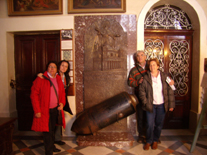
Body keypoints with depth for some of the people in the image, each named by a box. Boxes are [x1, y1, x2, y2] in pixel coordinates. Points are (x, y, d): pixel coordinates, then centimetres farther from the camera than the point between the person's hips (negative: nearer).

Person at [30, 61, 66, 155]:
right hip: (44, 111, -5)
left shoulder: (59, 79, 6)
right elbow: (34, 95, -13)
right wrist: (37, 111, -17)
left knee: (52, 130, 20)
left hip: (55, 109, 5)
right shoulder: (41, 79, -12)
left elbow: (62, 93, 15)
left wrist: (62, 103, -2)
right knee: (47, 132, -1)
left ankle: (51, 147, 40)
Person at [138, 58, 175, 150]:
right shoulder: (145, 78, -4)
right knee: (150, 125, 1)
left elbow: (170, 91, 2)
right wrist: (146, 103, -8)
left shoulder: (164, 77, -1)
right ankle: (148, 141, 24)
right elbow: (141, 92, -2)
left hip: (162, 105, 2)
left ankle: (155, 141, 34)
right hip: (151, 105, -1)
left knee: (159, 125, 12)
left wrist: (171, 104, -2)